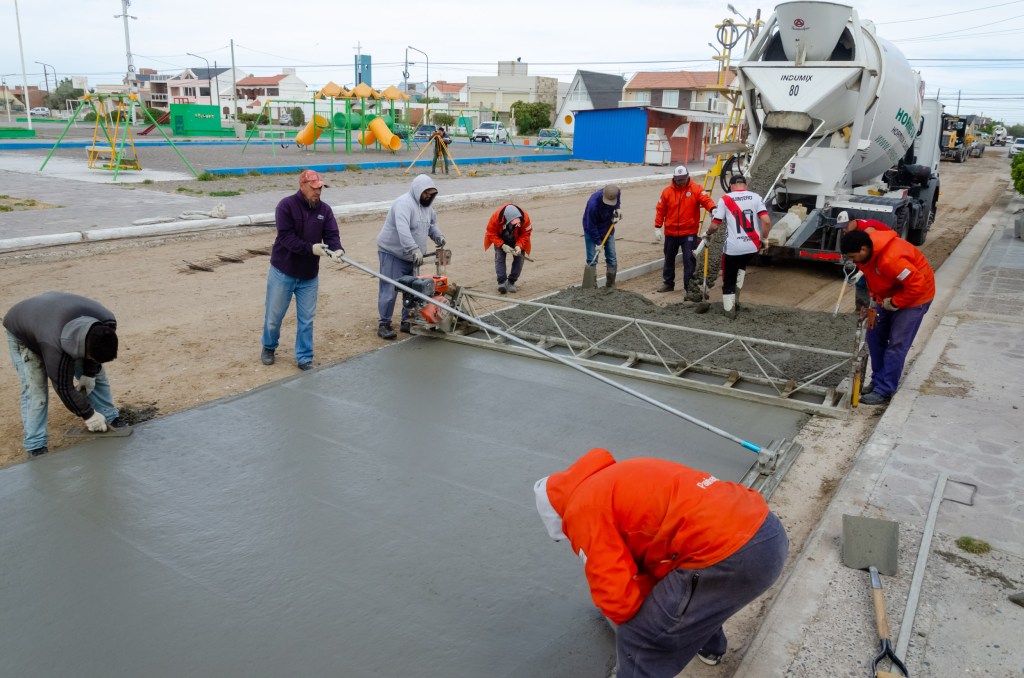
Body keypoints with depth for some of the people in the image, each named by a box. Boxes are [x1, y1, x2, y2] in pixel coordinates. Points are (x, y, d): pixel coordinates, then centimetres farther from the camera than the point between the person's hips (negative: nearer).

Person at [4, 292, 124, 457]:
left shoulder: (106, 323, -33)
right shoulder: (56, 347, -47)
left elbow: (98, 351, -8)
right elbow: (63, 386, -33)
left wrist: (88, 374, -12)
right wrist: (89, 415, -24)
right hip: (22, 333, -6)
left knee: (96, 374, 1)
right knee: (35, 389, -15)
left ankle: (111, 420, 15)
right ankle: (35, 448, -7)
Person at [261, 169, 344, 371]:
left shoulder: (324, 209, 0)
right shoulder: (286, 206, -13)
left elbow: (331, 235, -7)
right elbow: (286, 237, -20)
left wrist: (336, 249, -29)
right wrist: (311, 248, -29)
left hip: (309, 275, 3)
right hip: (283, 272, -3)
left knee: (306, 319, 7)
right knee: (274, 315, 11)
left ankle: (304, 357, 19)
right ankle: (269, 347, 36)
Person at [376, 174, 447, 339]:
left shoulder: (426, 206, 9)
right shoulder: (404, 203, -21)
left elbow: (431, 223, 27)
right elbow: (402, 229, -36)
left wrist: (438, 235, 6)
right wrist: (414, 249, -44)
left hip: (410, 256, 9)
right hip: (392, 253, -9)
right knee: (390, 290, -7)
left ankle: (407, 322, 20)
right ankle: (384, 324, 1)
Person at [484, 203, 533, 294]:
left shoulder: (524, 217, -34)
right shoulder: (496, 217, -37)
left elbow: (526, 234, -20)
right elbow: (491, 234, -24)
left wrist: (519, 246, -36)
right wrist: (502, 245, -34)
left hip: (517, 240, 1)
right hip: (501, 240, -1)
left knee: (519, 258, -8)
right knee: (499, 257, -16)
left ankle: (511, 282, 0)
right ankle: (502, 282, -17)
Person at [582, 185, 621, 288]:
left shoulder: (616, 191, -19)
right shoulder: (593, 204, -36)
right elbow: (591, 226, -26)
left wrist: (618, 208, -8)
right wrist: (598, 243, -24)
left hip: (607, 229, 5)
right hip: (592, 230, -5)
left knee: (612, 260, 5)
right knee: (592, 260, -8)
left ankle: (611, 286, 17)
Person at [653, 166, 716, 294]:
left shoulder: (696, 189, -5)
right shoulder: (667, 191, -1)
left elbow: (706, 200, -20)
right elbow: (660, 210, 3)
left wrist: (713, 209, -41)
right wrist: (657, 228, 0)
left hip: (689, 233, -3)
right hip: (670, 233, 3)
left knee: (689, 259, -6)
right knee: (669, 258, 15)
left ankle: (689, 285, 2)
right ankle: (668, 283, 29)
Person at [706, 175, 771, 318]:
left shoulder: (725, 200, -2)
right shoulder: (756, 197, 2)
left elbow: (714, 226, -3)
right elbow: (767, 221, -8)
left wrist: (708, 233, 19)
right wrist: (763, 239, 7)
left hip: (733, 247, -3)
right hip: (753, 246, 3)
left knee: (728, 280, 14)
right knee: (741, 266, 33)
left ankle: (729, 309, 17)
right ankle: (735, 299, 27)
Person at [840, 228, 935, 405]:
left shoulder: (891, 259, -38)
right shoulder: (867, 252, -10)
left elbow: (917, 286, -34)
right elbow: (872, 278, 8)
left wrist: (894, 303, -22)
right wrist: (875, 302, 0)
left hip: (914, 295, -9)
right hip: (888, 296, 9)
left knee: (897, 344, -8)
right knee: (875, 336, 9)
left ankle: (885, 390, -2)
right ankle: (878, 381, 21)